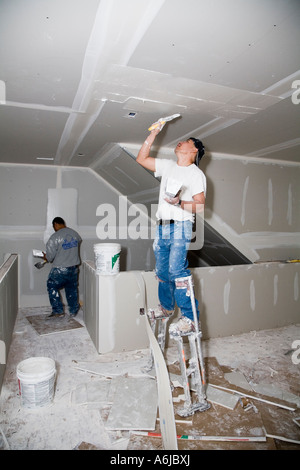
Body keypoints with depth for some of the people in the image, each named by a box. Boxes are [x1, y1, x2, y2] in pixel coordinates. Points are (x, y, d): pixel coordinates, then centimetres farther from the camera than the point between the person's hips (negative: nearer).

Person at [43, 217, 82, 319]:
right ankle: (73, 311, 26)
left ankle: (58, 311, 13)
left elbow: (50, 257, -14)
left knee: (52, 287, 14)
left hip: (60, 269, -5)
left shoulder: (54, 237, -16)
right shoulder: (74, 233, 1)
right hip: (74, 268, 5)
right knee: (72, 289, 19)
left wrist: (46, 257, 9)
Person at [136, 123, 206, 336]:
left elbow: (200, 206, -7)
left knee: (177, 270, -17)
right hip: (162, 225, 6)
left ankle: (190, 318, -8)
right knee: (162, 271, 12)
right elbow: (141, 158, 21)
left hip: (181, 226, -6)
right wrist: (154, 133, 18)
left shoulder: (196, 174, 0)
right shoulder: (168, 166, 18)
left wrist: (179, 202, -24)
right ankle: (166, 307, 32)